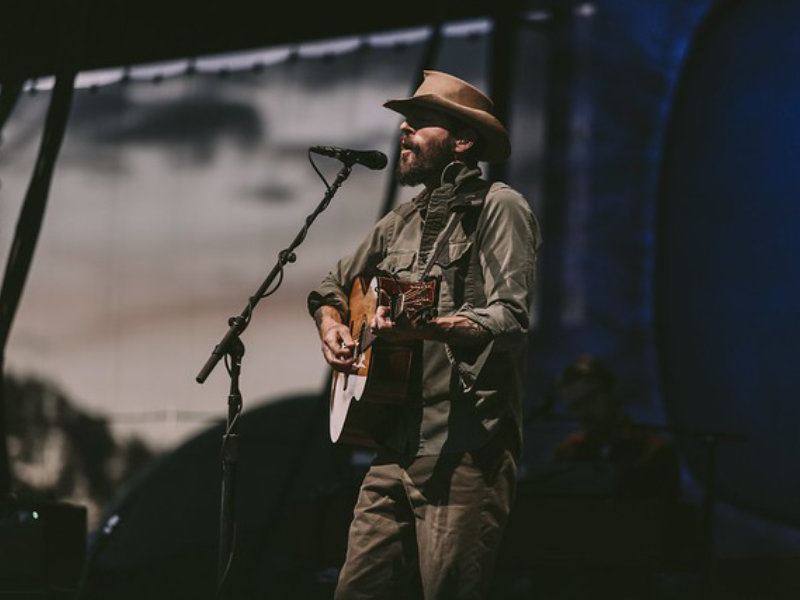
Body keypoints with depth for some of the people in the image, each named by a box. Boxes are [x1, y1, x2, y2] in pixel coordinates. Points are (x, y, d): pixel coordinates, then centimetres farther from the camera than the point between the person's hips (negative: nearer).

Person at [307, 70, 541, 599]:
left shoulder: (498, 208, -4)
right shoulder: (403, 222, 19)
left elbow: (510, 318, -17)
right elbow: (331, 287, 34)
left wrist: (424, 327, -32)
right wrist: (332, 324, 11)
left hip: (466, 450, -7)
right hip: (397, 446, 7)